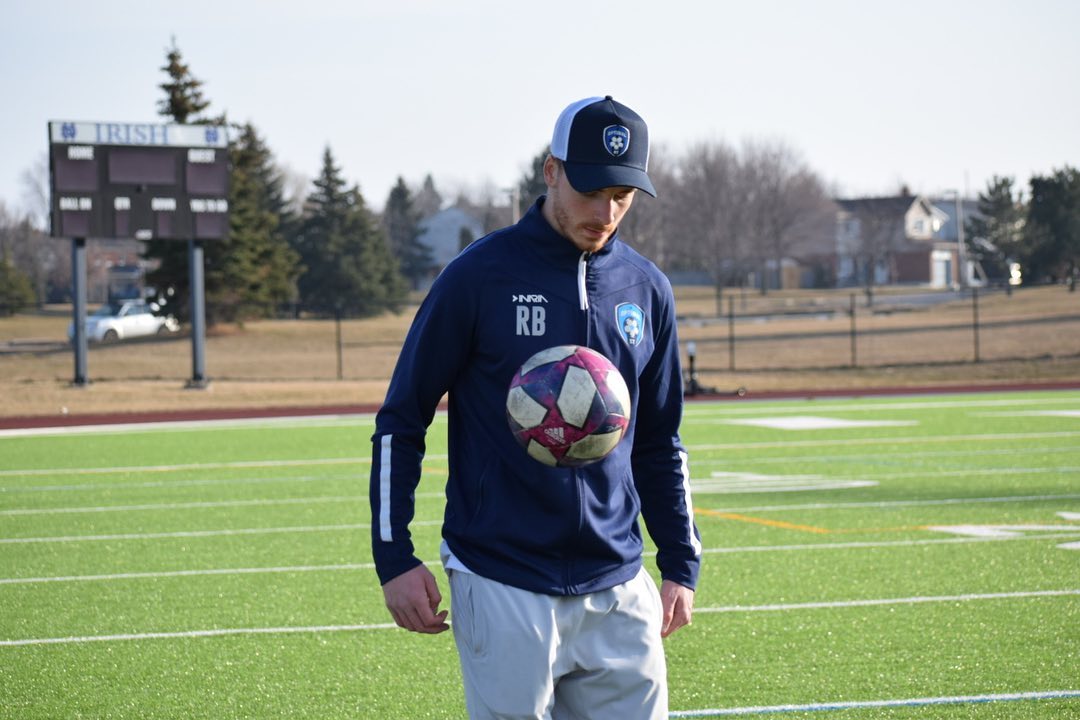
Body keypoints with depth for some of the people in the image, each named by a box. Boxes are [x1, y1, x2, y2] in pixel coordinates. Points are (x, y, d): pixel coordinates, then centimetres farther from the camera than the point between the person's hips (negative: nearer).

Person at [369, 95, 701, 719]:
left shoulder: (647, 289, 9)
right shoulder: (480, 277, -5)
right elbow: (401, 421, 0)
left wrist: (682, 565, 14)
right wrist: (395, 559, -5)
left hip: (618, 591, 4)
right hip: (502, 591, -4)